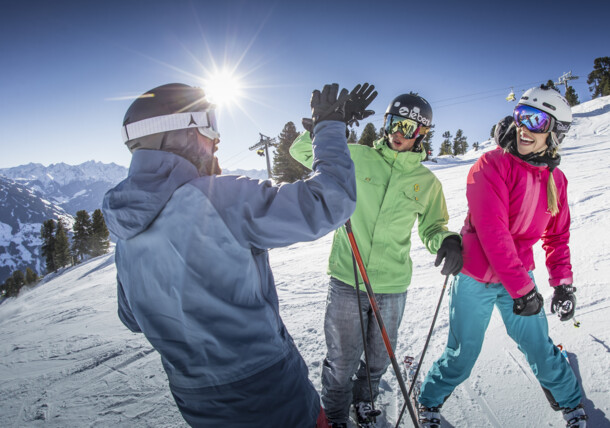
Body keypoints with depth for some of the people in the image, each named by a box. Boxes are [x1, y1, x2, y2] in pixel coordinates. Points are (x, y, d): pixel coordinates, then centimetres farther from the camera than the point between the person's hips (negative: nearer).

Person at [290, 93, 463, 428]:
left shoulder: (428, 182, 3)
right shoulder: (356, 157, -3)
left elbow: (432, 227, 11)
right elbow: (302, 152, 1)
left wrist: (447, 241, -12)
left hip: (392, 287, 3)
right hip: (346, 279, -2)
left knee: (378, 358, 22)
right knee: (342, 361, 9)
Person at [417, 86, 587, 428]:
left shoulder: (556, 180, 4)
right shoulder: (491, 165, -16)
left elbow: (557, 236, 13)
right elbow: (492, 231, -23)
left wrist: (563, 282, 2)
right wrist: (521, 287, -23)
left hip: (521, 277, 4)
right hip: (477, 279, -4)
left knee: (539, 347, 12)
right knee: (463, 355, 7)